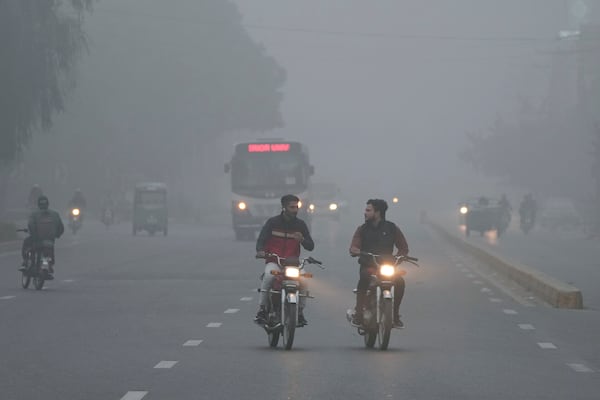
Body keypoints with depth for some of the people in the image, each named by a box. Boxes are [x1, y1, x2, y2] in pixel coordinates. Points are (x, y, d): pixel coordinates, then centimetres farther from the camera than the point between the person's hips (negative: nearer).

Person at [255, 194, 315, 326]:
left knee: (303, 282, -26)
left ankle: (300, 313, -8)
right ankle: (261, 310, -27)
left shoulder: (300, 224, 8)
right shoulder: (273, 222, 2)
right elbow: (261, 239, -3)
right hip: (273, 262, -2)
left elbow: (310, 246, 7)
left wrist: (302, 240, -16)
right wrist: (260, 251, -26)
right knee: (269, 276, -35)